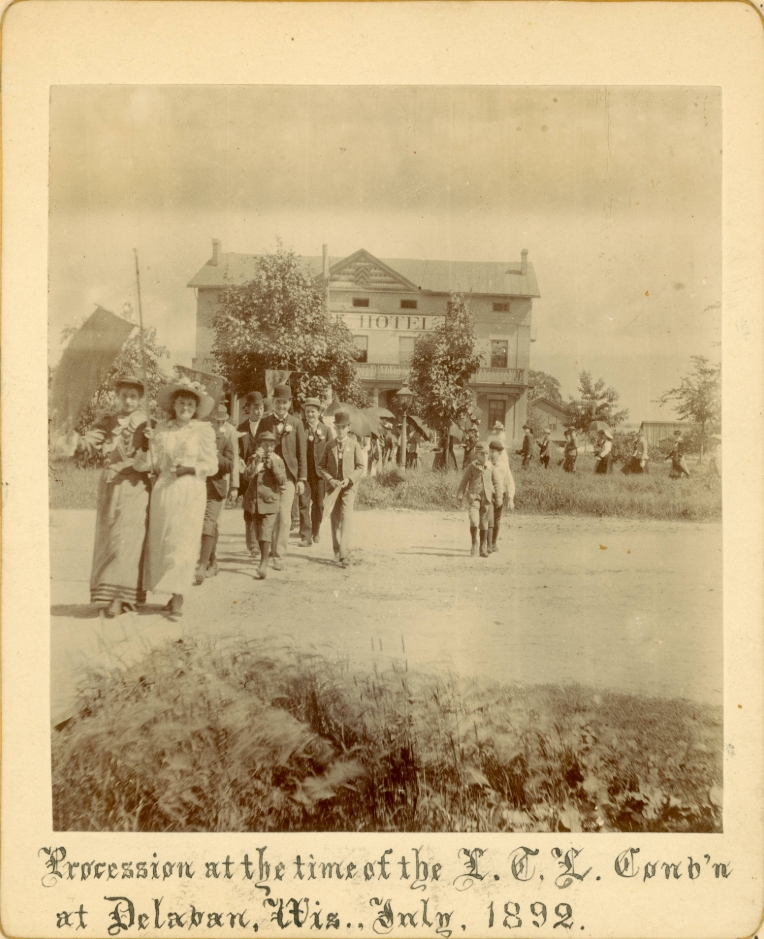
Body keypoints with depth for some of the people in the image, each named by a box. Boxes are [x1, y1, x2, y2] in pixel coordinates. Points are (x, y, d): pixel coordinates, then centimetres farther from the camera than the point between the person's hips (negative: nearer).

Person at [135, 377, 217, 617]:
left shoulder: (204, 430, 3)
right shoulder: (161, 432, 8)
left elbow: (211, 465, 1)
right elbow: (143, 465, 3)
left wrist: (189, 469, -12)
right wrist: (147, 444, -13)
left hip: (191, 492, -3)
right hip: (163, 490, 3)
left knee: (183, 541, -6)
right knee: (161, 541, 2)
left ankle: (177, 596, -3)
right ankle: (174, 594, 12)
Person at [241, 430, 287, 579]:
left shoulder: (278, 461, 0)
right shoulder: (253, 459, 6)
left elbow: (283, 480, -10)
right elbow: (246, 476, -9)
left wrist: (272, 464, -18)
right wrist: (256, 460, -18)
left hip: (270, 501, -4)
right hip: (254, 501, 4)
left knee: (266, 533, -13)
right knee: (258, 533, 14)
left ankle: (264, 564, -13)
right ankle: (264, 557, 32)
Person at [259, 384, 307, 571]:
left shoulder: (296, 423, 5)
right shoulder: (265, 422, 8)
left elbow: (302, 452, 4)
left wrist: (302, 478, -2)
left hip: (288, 473, -1)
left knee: (284, 515, -9)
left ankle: (279, 555, -5)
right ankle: (269, 548, 22)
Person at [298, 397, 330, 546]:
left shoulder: (326, 430, 6)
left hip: (320, 472, 2)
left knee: (318, 504, 13)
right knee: (303, 504, -7)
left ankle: (315, 532, 33)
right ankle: (305, 537, -5)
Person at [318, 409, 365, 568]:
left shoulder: (354, 445, 1)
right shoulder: (329, 446, 6)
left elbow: (360, 467, 1)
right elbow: (321, 466, 6)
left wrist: (349, 479, -14)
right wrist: (330, 480, -10)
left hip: (348, 487, -2)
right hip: (332, 486, 2)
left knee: (346, 518, -14)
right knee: (335, 519, 7)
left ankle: (345, 554, -18)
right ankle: (337, 551, 18)